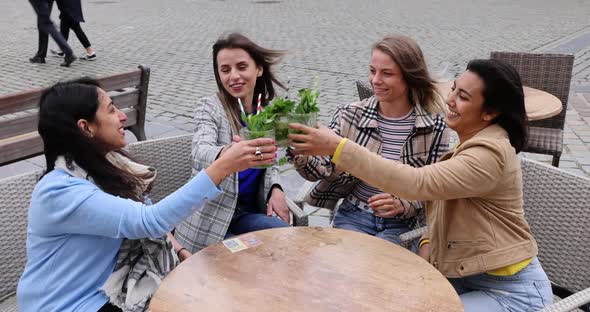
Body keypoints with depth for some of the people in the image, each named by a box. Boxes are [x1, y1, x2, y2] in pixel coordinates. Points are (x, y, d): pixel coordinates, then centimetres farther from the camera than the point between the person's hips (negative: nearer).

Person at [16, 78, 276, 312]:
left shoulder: (103, 166, 0)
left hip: (105, 290, 7)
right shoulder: (60, 191, -26)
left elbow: (142, 216, 7)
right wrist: (223, 167, -38)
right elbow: (149, 221, -35)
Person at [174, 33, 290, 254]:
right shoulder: (209, 107, -11)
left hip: (249, 210, 4)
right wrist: (225, 153, -54)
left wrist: (275, 189, -6)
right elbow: (200, 154, -30)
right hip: (211, 214, -3)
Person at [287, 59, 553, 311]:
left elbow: (416, 183, -36)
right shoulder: (473, 142, 5)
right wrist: (430, 240, -5)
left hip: (510, 289, -8)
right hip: (466, 273, 8)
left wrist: (338, 148, -38)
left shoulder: (490, 154, -26)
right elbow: (445, 197, 14)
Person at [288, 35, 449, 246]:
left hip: (404, 224, -1)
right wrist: (299, 152, -27)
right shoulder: (350, 115, -2)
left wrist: (402, 205, -20)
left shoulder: (434, 127, -6)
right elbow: (322, 169, -6)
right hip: (354, 216, 1)